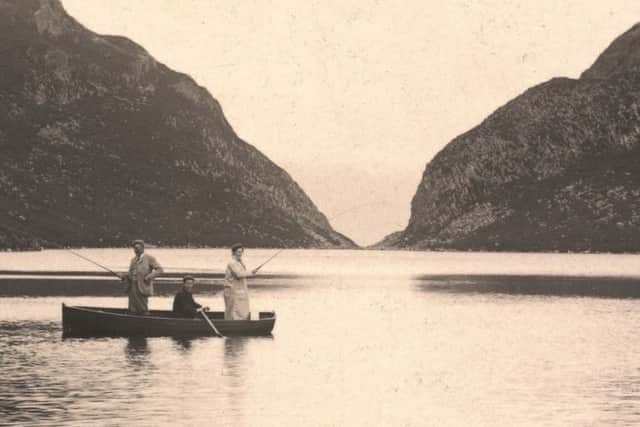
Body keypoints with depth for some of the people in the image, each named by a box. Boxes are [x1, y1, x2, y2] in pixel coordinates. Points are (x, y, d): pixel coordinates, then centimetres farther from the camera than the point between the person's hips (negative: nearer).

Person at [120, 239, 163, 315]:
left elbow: (160, 270, -6)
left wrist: (150, 276, -18)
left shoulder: (149, 258, -1)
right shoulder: (133, 260, 19)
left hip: (142, 288, -6)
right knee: (132, 311, 4)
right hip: (132, 287, 6)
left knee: (143, 310, -6)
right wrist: (125, 276, 5)